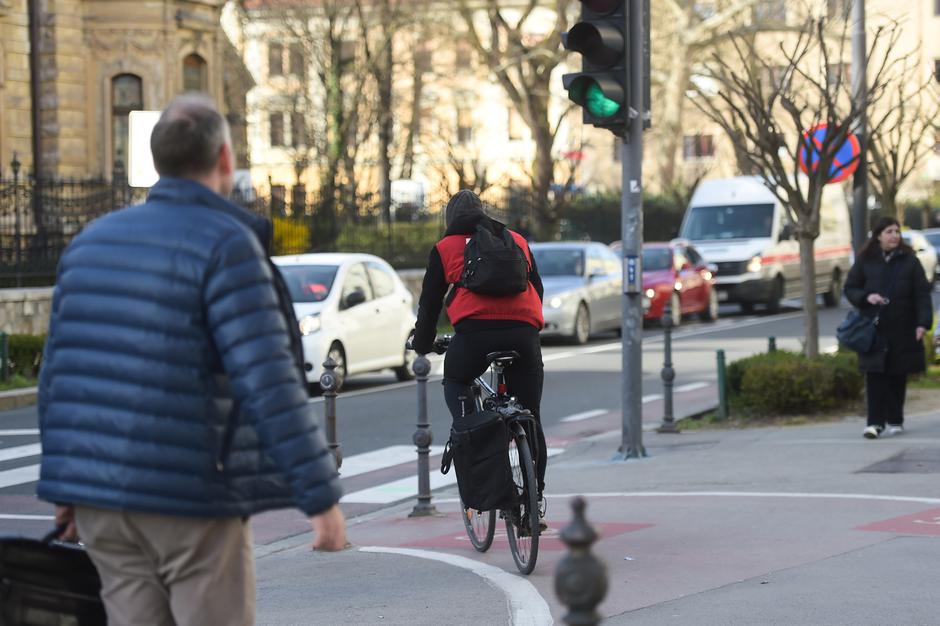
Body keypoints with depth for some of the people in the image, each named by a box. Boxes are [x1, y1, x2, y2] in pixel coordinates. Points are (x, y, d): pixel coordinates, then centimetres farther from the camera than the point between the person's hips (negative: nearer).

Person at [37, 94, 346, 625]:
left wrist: (66, 486, 22)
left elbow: (59, 371, 14)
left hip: (100, 497, 6)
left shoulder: (92, 240, 11)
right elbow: (269, 385, -19)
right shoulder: (226, 245, -11)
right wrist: (322, 496, -16)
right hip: (190, 500, -6)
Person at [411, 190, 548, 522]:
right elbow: (537, 289, 29)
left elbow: (430, 301, 18)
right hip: (522, 333, 2)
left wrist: (422, 343, 31)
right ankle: (535, 497, 11)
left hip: (475, 333, -2)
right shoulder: (517, 241, 24)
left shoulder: (445, 247, 16)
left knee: (455, 382, 29)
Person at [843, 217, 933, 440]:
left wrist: (923, 322, -11)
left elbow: (922, 293, 0)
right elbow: (850, 289, 10)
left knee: (898, 377, 7)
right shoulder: (865, 261, 5)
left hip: (902, 329, 0)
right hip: (874, 329, 0)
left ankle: (895, 421, 18)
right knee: (875, 375, -7)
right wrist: (866, 297, -11)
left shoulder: (909, 261, 3)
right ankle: (875, 422, -6)